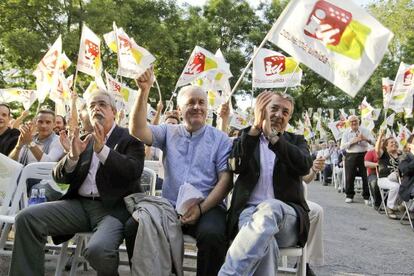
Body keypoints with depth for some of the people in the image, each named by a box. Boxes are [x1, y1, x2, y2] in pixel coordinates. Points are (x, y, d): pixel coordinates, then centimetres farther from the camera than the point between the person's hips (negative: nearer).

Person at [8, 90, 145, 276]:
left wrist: (102, 149, -19)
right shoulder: (84, 140, 19)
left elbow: (133, 171, -10)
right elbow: (59, 177, 14)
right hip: (81, 204, 5)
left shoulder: (129, 138, 7)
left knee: (97, 250, -34)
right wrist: (73, 155, -7)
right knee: (27, 218, -17)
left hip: (115, 207, -5)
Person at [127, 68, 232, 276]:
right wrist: (144, 91, -12)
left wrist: (201, 208, -14)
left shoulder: (220, 139, 8)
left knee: (212, 235, -34)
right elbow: (137, 130, -3)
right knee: (133, 227, -22)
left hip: (208, 207, -2)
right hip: (170, 206, 2)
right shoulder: (168, 132, 14)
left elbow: (225, 180, 0)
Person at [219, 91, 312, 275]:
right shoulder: (246, 137, 18)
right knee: (264, 241, -37)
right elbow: (237, 165, -4)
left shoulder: (296, 141, 19)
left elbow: (305, 166, -5)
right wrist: (256, 127, -11)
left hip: (286, 215, 1)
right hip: (249, 210, 0)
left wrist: (272, 135, -11)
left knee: (270, 207, -37)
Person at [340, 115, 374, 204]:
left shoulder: (365, 130, 5)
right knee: (349, 177, 3)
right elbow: (342, 146, -3)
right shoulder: (346, 133, 5)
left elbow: (373, 141, -3)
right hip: (351, 156, 0)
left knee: (366, 176, 0)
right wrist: (352, 142, -16)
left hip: (364, 155, 0)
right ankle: (349, 196, 18)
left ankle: (366, 196, 11)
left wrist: (365, 139, -22)